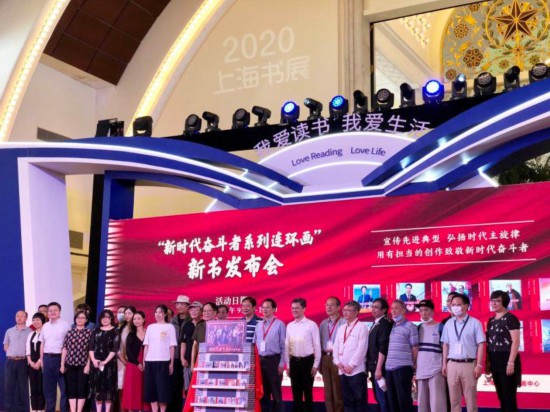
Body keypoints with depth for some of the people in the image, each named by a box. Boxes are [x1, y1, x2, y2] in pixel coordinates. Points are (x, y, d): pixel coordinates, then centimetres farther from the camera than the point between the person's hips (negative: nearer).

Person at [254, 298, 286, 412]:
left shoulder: (279, 324, -4)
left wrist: (281, 364, -10)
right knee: (263, 391, 10)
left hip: (273, 360, -5)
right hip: (260, 360, 5)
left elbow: (283, 346, -6)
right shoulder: (258, 325, 12)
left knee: (276, 391, 2)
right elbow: (254, 344, 14)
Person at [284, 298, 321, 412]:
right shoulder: (289, 326, 7)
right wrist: (287, 364, 9)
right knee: (296, 392, 10)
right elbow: (287, 346, 10)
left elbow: (317, 345, -5)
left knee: (307, 391, 5)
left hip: (307, 361, -4)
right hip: (294, 361, 4)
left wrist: (316, 364, -6)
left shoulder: (311, 325, -6)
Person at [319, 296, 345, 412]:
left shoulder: (344, 322, -7)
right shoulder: (323, 323, 15)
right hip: (325, 358, 6)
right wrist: (319, 360, 12)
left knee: (338, 391, -3)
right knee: (328, 390, 10)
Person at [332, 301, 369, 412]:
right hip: (342, 371, 7)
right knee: (347, 399, 9)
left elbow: (361, 348, -12)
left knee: (360, 400, -3)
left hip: (356, 370, -7)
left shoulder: (362, 327, -4)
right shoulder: (341, 328, 18)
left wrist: (351, 365, -14)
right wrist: (337, 362, 0)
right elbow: (336, 346, 16)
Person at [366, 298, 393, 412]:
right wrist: (373, 367, 12)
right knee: (379, 399, 12)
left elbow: (383, 348, -18)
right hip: (374, 367, 9)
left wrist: (379, 369, -21)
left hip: (380, 368, -9)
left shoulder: (384, 324, -11)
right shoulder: (375, 324, 17)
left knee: (383, 399, -7)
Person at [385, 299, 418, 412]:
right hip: (389, 368, 6)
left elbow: (415, 349, -2)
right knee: (392, 400, 9)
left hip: (403, 368, -6)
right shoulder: (391, 327, 15)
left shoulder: (410, 326, -3)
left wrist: (412, 365, 3)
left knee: (404, 399, -3)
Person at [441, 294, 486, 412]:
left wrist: (479, 365, -9)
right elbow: (445, 345, 13)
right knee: (454, 399, 6)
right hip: (452, 365, 3)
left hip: (469, 364, -3)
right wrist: (444, 364, 8)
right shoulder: (448, 324, 10)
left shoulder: (475, 323, -1)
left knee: (470, 398, 2)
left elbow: (481, 345, -3)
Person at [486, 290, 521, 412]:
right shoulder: (491, 320, 14)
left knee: (509, 395, -3)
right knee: (501, 395, 11)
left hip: (507, 359, -7)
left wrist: (511, 362, -19)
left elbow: (515, 342, -13)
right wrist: (487, 362, 13)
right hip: (495, 361, 7)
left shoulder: (510, 318, -8)